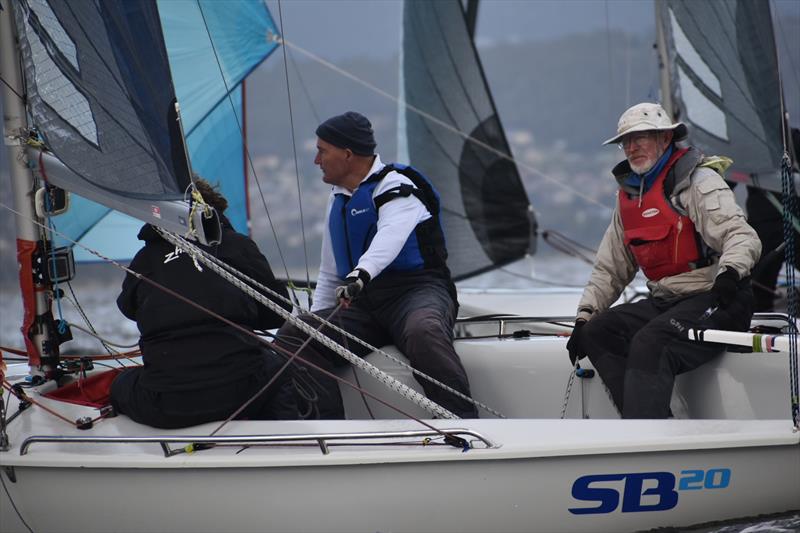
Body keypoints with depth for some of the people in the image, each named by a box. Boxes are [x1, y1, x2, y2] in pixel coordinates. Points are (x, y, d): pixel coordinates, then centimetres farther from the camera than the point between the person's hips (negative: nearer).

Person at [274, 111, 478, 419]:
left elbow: (391, 235, -27)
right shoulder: (338, 199, 23)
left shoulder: (396, 186, -4)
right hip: (363, 306, 7)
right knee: (292, 336, -15)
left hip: (417, 289, -7)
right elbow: (329, 275, 31)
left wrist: (362, 273, -46)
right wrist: (316, 319, 17)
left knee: (423, 332, -42)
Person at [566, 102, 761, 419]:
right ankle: (653, 421, -19)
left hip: (717, 301, -8)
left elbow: (742, 236, -19)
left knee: (650, 343, -30)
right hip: (665, 301, 8)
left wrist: (729, 273, -39)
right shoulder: (628, 195, 17)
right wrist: (583, 318, 12)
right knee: (598, 331, -10)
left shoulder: (698, 181, -6)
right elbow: (610, 269, 23)